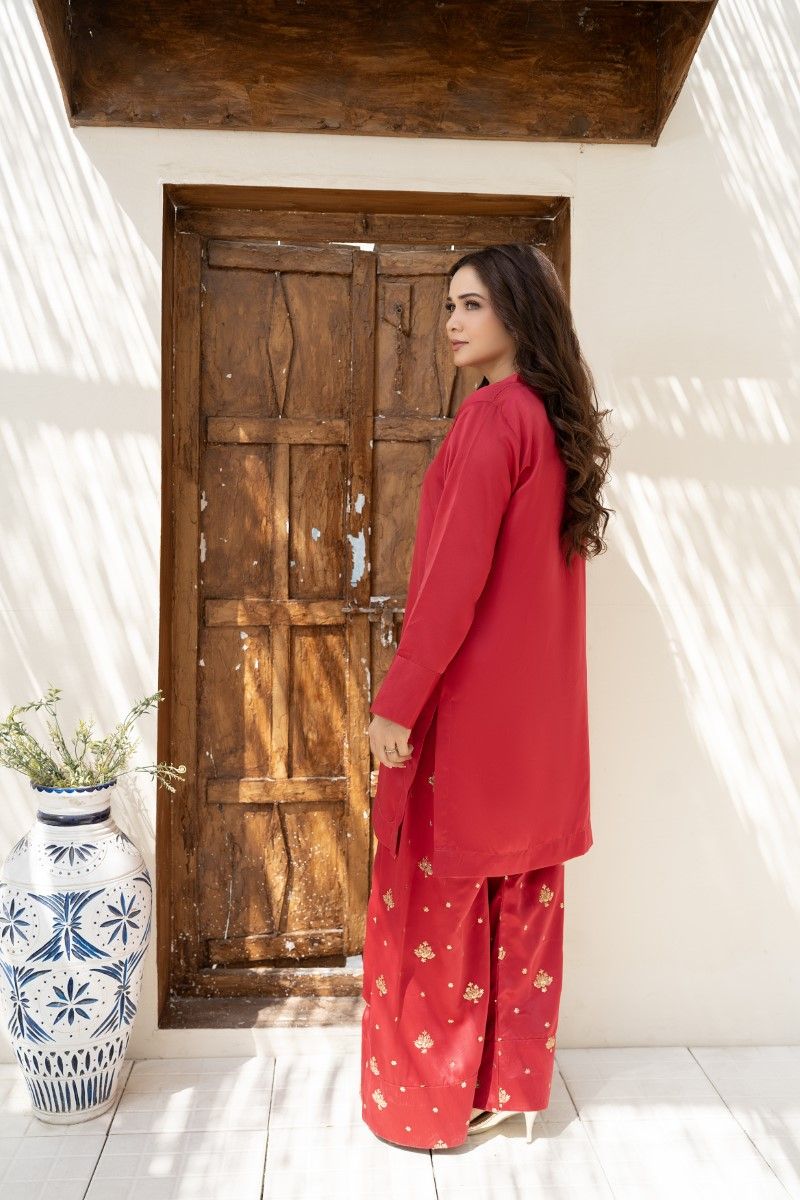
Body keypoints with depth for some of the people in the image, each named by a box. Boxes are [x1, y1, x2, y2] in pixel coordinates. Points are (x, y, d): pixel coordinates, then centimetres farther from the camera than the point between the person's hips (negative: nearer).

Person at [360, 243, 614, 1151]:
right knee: (521, 894, 16)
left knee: (439, 900, 5)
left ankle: (431, 1103, 21)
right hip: (539, 705, 9)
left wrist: (398, 700, -17)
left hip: (470, 701, -9)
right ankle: (514, 1082, 31)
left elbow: (456, 575, -21)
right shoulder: (557, 420, 11)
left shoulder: (492, 414, -15)